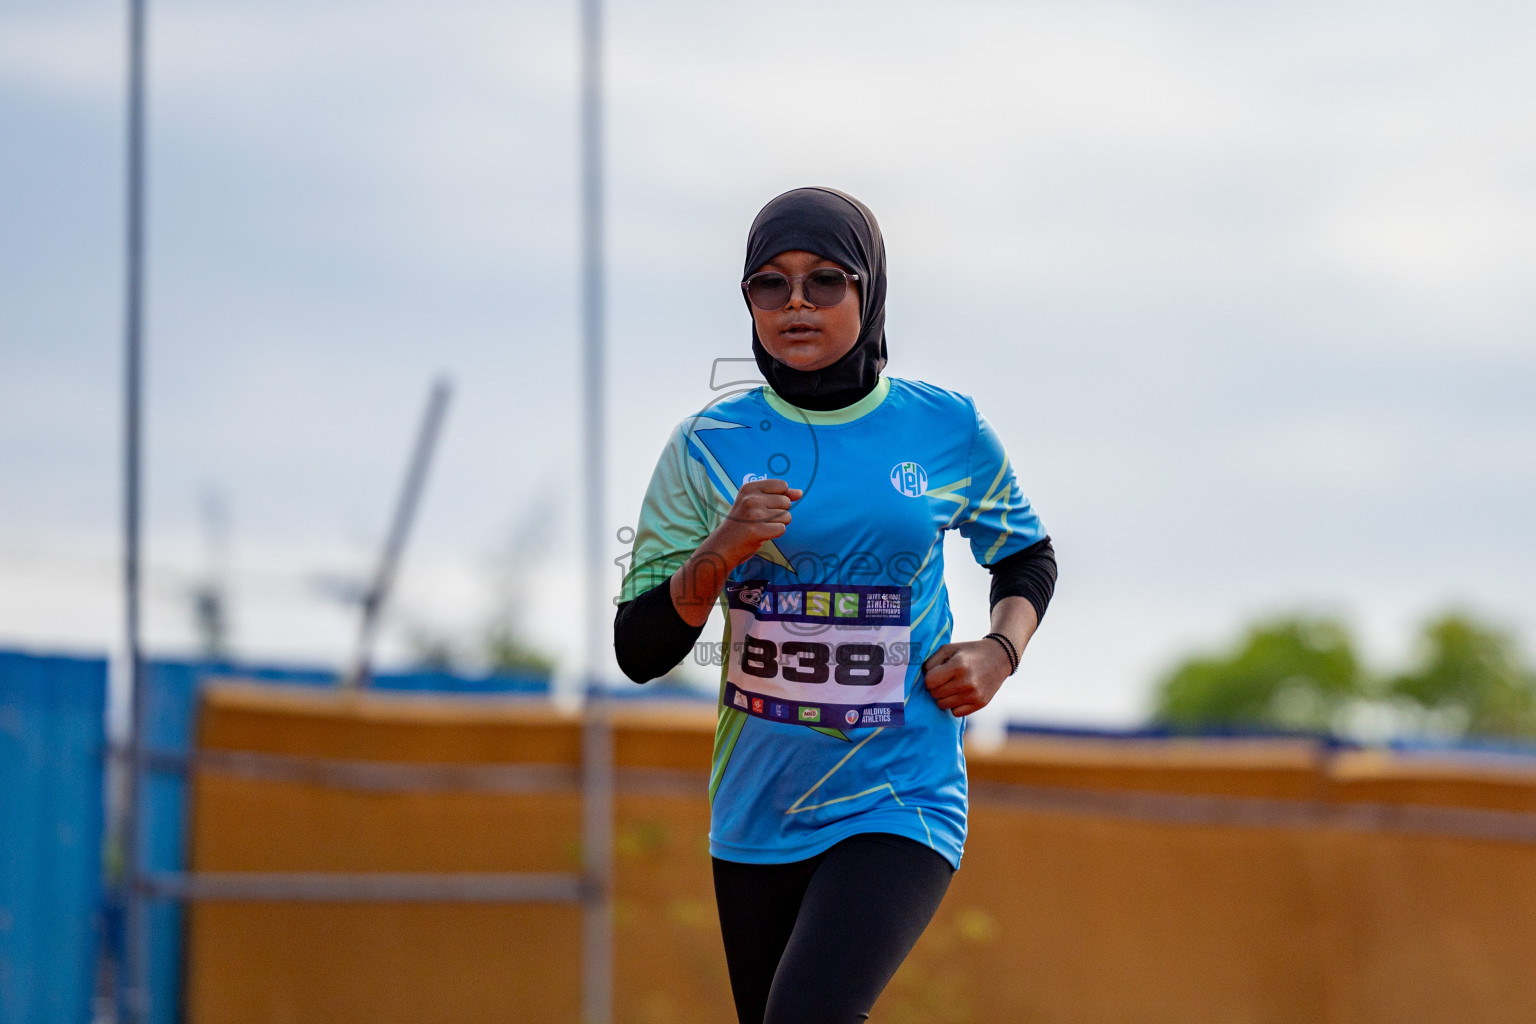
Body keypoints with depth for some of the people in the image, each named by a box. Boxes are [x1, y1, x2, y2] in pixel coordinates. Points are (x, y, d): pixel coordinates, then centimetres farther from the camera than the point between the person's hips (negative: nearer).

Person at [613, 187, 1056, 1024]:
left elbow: (1027, 555, 19)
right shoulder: (711, 444, 0)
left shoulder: (947, 430, 0)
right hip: (757, 815, 3)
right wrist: (718, 555, -20)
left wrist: (999, 651, -1)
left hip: (899, 803, -3)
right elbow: (639, 654, -3)